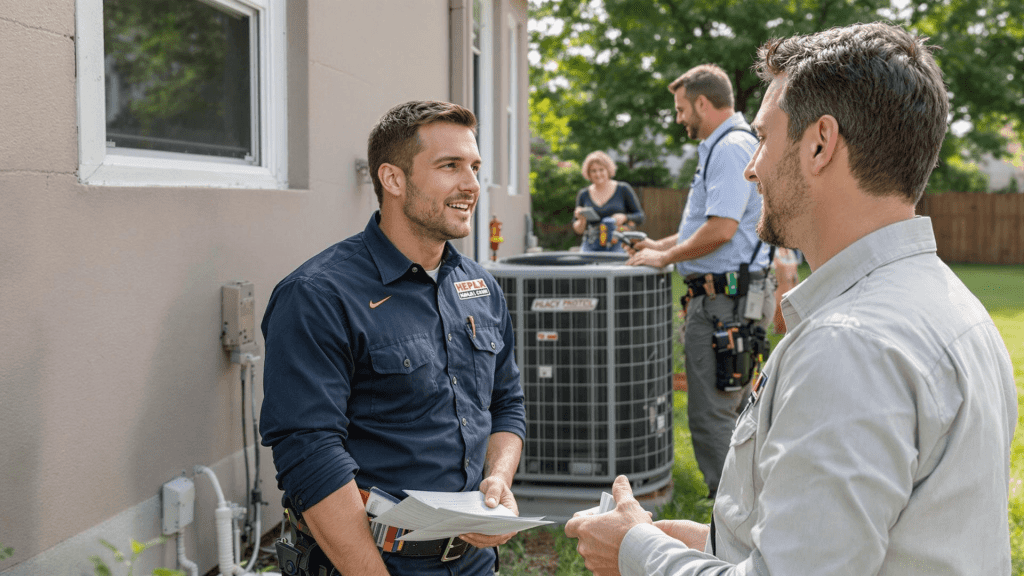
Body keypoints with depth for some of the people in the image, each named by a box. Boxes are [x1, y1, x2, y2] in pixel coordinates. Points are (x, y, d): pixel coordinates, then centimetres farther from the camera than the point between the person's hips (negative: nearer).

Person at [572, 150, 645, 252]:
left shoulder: (623, 189, 6)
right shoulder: (583, 195, 12)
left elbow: (640, 217, 6)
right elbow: (578, 230, 16)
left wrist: (624, 217, -12)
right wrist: (582, 221, -6)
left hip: (617, 247, -2)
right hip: (591, 247, 2)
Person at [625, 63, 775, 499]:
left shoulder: (731, 148, -15)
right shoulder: (723, 146, 19)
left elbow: (720, 230, -23)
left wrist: (666, 258, -11)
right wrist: (665, 244, 25)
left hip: (726, 299, -11)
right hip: (727, 295, 11)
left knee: (711, 414, -7)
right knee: (736, 409, 17)